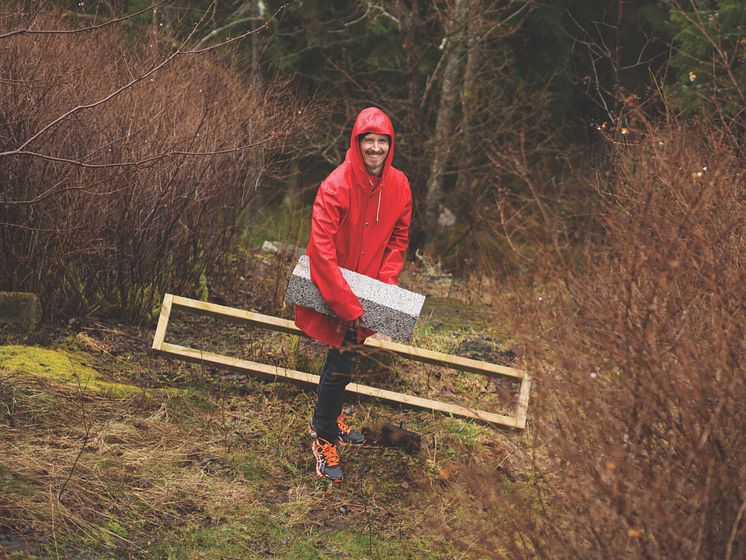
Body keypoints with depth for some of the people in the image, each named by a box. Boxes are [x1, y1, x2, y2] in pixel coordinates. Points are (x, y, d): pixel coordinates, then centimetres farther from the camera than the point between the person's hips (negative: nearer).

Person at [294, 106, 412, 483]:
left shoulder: (398, 186, -6)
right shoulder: (337, 186, -25)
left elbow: (399, 237, 7)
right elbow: (322, 250, -29)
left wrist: (387, 282, -8)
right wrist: (347, 305, -29)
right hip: (332, 286, -6)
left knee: (344, 353, 21)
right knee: (341, 361, -7)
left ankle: (326, 419, 42)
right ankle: (324, 438, 10)